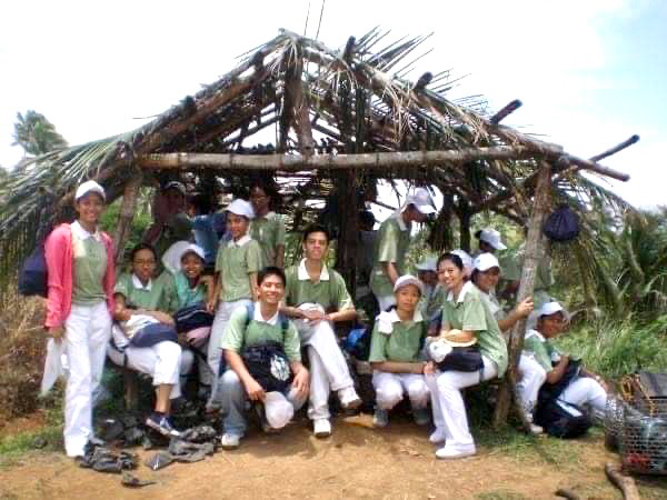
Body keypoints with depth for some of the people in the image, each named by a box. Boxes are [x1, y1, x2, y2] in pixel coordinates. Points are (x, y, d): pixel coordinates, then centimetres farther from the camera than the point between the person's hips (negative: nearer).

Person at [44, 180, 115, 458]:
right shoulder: (62, 235, -6)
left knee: (95, 376, 8)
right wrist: (54, 319, -11)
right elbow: (55, 282, -8)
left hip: (100, 312, 5)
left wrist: (110, 312, 13)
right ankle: (76, 439, 0)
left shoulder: (105, 240, 10)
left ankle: (85, 429, 19)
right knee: (80, 375, -8)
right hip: (74, 313, -5)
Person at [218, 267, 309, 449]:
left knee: (300, 392, -25)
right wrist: (249, 380, -31)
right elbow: (230, 352, -16)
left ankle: (269, 417, 9)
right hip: (244, 377, -2)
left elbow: (294, 360, -2)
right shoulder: (242, 314, -9)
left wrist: (302, 371, -28)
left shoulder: (287, 325, -1)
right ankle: (234, 429, -6)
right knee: (230, 379, -35)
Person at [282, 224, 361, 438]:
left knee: (318, 349, -35)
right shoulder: (291, 274, -4)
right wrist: (303, 312, -24)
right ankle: (345, 387, -44)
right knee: (321, 328, -36)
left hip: (322, 331, 2)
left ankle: (319, 414, -36)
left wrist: (329, 316, -21)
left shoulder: (335, 278, 2)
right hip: (296, 329, -2)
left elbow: (351, 311, -1)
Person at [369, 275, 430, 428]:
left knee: (420, 390, -30)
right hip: (387, 371, -2)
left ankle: (419, 409, 7)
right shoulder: (384, 321, -14)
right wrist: (410, 366, -17)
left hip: (414, 371, 2)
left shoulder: (422, 321, -6)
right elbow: (377, 363, -14)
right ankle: (382, 409, 4)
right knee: (391, 394, -34)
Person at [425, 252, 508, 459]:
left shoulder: (471, 296, -21)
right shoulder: (449, 297, 5)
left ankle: (462, 443, -14)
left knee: (446, 381, -23)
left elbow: (467, 336, -23)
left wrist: (442, 339, -7)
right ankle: (444, 428, 17)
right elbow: (445, 332, 2)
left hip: (490, 355, -9)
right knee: (432, 372, 3)